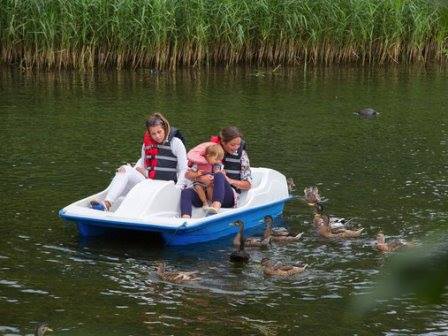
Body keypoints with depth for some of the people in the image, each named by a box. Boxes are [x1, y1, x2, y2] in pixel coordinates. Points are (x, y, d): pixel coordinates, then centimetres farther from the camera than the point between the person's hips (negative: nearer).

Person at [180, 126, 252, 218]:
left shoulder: (241, 154, 7)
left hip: (228, 197, -2)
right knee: (186, 192, -28)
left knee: (219, 176, -32)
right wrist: (200, 178, -18)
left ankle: (214, 209, -57)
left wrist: (230, 181, -9)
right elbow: (188, 174, 3)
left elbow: (248, 185, 8)